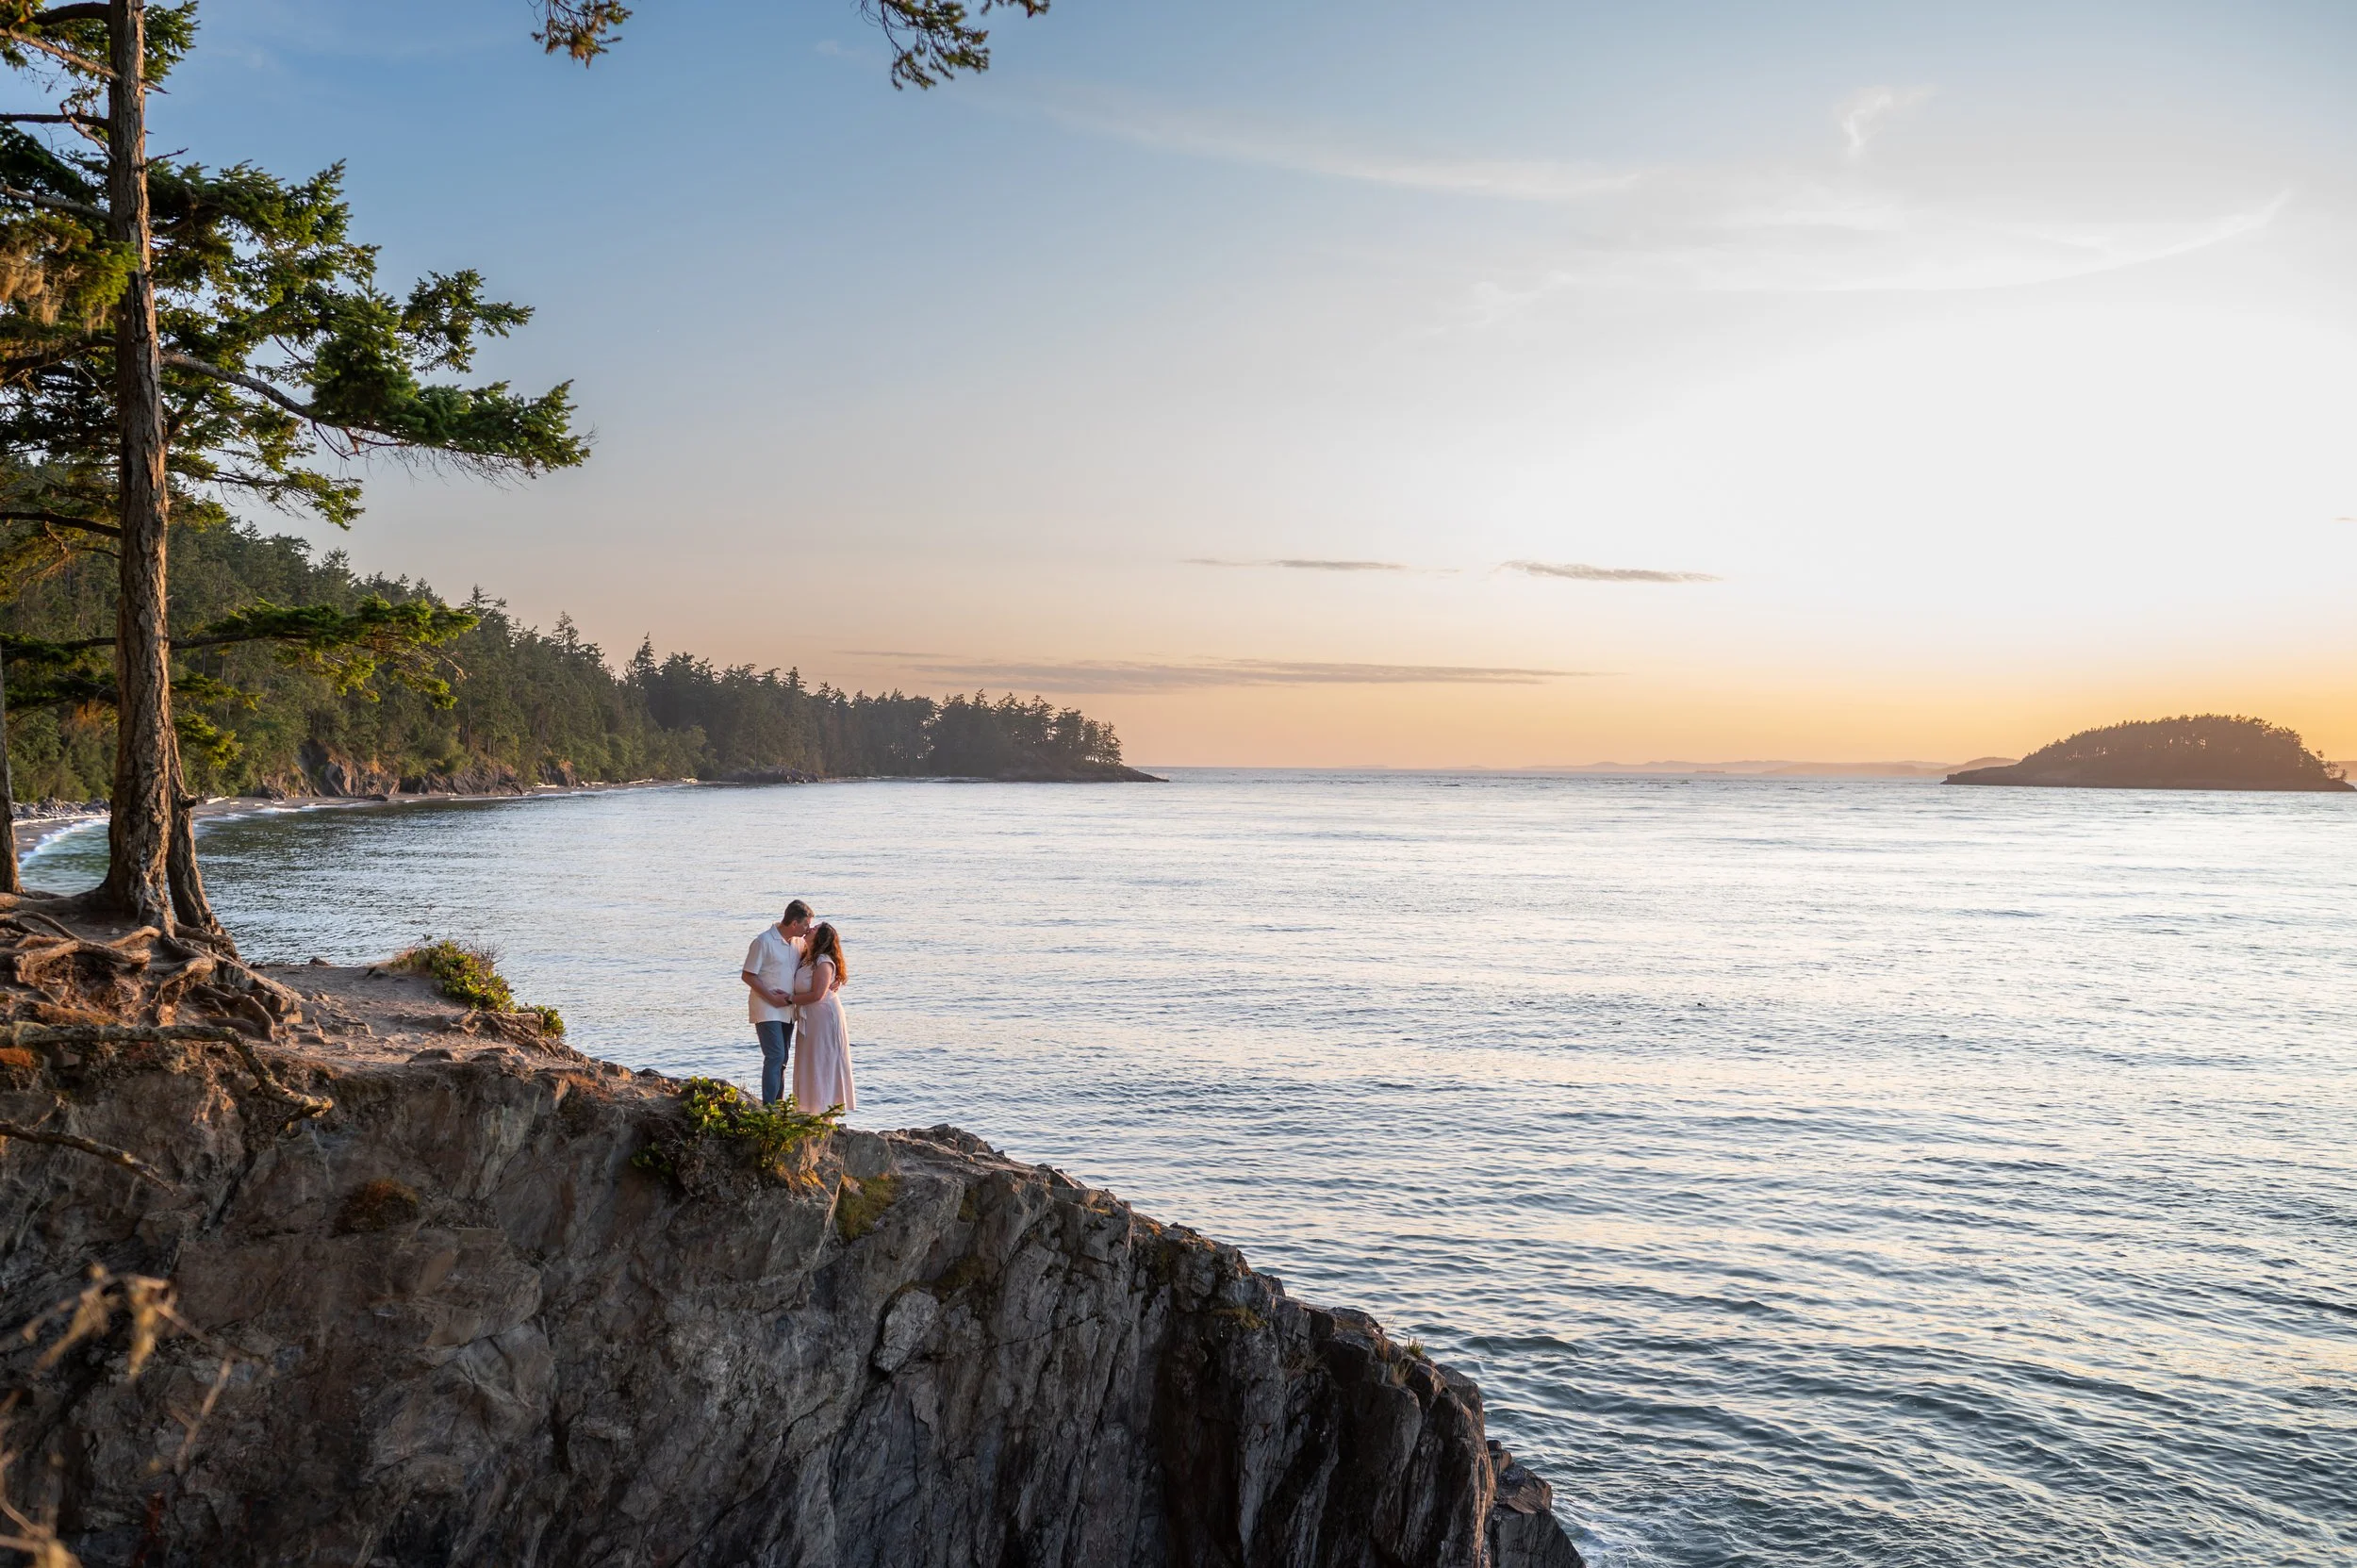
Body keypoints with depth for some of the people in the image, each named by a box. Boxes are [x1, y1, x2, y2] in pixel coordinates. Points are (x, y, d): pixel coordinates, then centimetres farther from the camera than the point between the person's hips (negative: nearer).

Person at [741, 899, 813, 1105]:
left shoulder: (798, 941, 6)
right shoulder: (764, 941, -14)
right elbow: (748, 976, -13)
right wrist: (772, 997, -16)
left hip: (787, 1009, 7)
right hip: (767, 1009, -7)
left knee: (781, 1059, 11)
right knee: (775, 1056, -15)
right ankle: (768, 1108, -15)